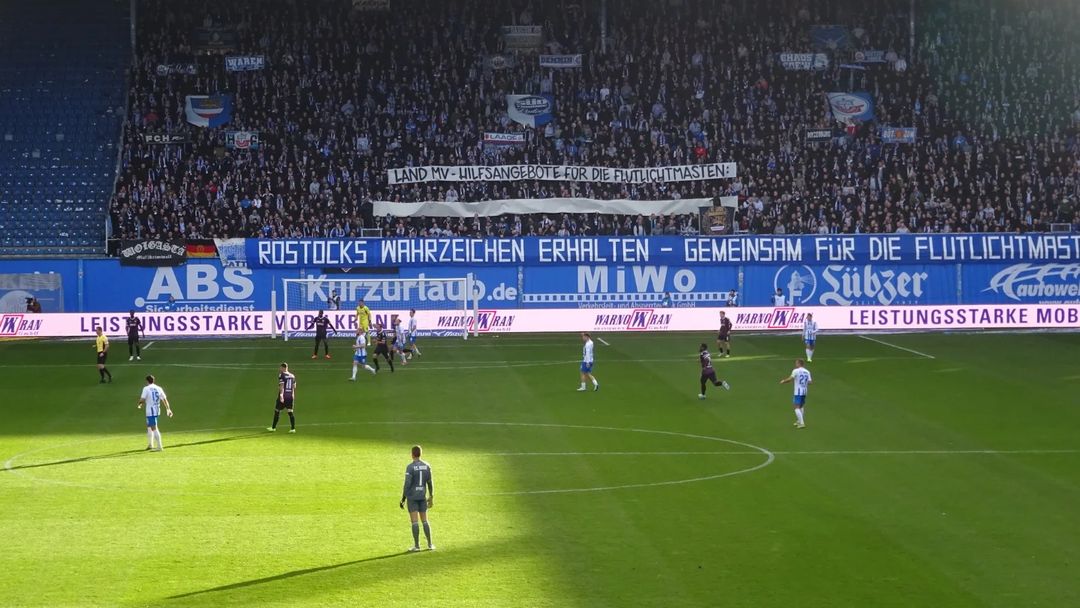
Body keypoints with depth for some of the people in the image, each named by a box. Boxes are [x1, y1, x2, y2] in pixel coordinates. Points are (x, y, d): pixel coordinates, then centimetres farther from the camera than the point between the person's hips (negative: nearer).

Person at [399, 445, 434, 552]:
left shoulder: (410, 467, -12)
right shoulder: (427, 466, 1)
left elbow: (407, 484, -14)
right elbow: (430, 483, 4)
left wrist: (403, 499, -8)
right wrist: (431, 498, 13)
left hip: (412, 497, -4)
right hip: (422, 497, 4)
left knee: (414, 521, -2)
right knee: (424, 520, 11)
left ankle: (416, 545, -3)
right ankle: (430, 544, 10)